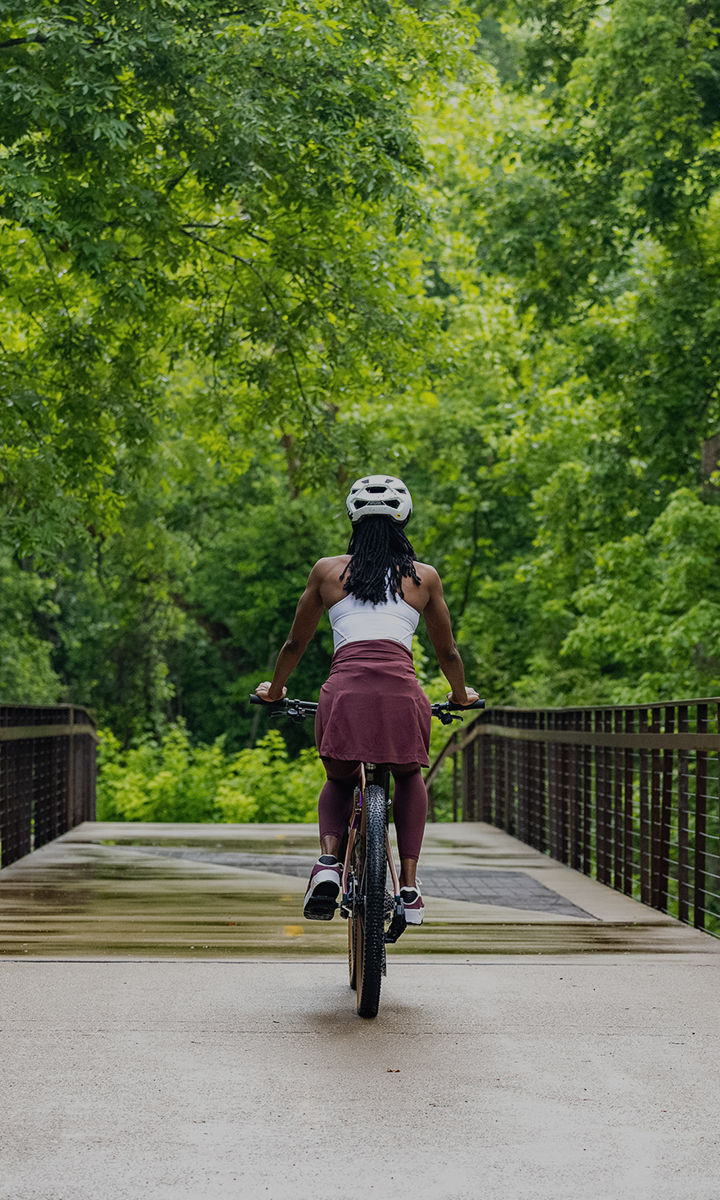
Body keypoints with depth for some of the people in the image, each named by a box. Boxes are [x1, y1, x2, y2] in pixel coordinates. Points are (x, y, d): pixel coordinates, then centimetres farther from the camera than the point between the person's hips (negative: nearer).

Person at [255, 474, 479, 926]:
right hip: (402, 690, 0)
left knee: (339, 783, 26)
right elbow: (447, 652, 31)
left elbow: (296, 643, 28)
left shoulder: (328, 571, 19)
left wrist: (275, 689, 46)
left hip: (344, 689, 0)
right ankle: (409, 887, 17)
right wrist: (461, 695, 51)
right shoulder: (424, 577, 20)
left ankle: (329, 859, -4)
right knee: (409, 778, 29)